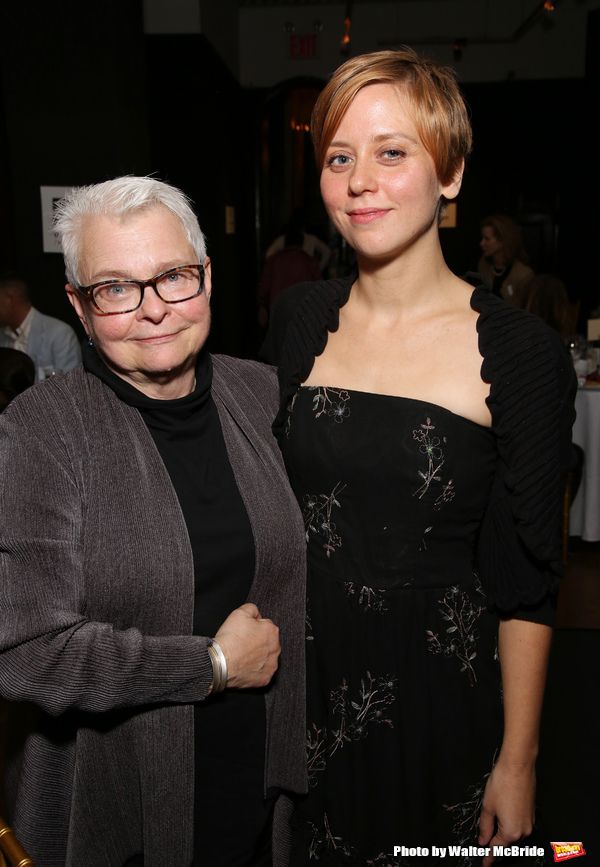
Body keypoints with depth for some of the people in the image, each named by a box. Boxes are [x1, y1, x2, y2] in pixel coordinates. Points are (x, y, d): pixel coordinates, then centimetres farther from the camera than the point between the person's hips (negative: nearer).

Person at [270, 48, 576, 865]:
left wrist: (517, 763, -7)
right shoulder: (308, 321, -3)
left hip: (439, 698, -3)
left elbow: (526, 585, -10)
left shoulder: (520, 351, -14)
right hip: (306, 683, 4)